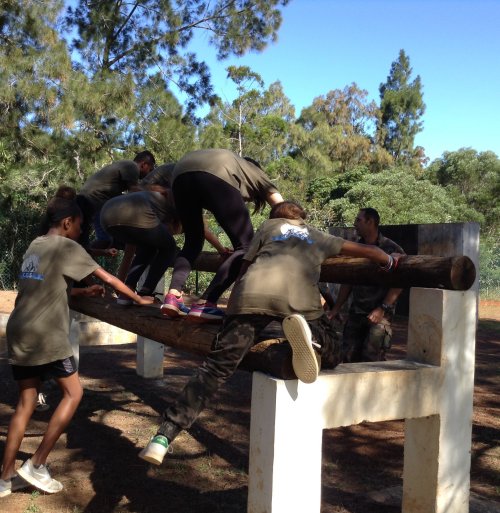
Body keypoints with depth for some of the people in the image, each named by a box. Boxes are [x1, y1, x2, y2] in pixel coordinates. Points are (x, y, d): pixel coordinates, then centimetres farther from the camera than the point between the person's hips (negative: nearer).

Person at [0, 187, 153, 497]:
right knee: (73, 393, 5)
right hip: (46, 337, -8)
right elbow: (108, 278, -3)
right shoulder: (67, 247, -5)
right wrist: (140, 300, 7)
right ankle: (36, 465, 6)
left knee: (26, 403, 12)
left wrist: (84, 293, 23)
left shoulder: (35, 246, 18)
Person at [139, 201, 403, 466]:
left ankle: (163, 437, -7)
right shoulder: (318, 236, 38)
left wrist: (231, 308, 45)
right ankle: (308, 334, -16)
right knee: (332, 354, 18)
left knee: (216, 367, 2)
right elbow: (367, 250, 46)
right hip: (298, 296, 0)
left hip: (252, 292, 1)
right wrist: (391, 261, 66)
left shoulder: (269, 225, 36)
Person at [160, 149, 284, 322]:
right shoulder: (255, 172, 37)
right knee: (245, 245, 5)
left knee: (193, 242, 25)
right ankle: (205, 304, -9)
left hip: (180, 175, 6)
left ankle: (172, 297, 4)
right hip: (215, 176, -6)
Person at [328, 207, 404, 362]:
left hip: (381, 313, -5)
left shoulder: (391, 249, -5)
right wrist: (336, 308, 12)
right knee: (349, 356, 3)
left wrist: (382, 309, -17)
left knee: (371, 358, -11)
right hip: (356, 312, 6)